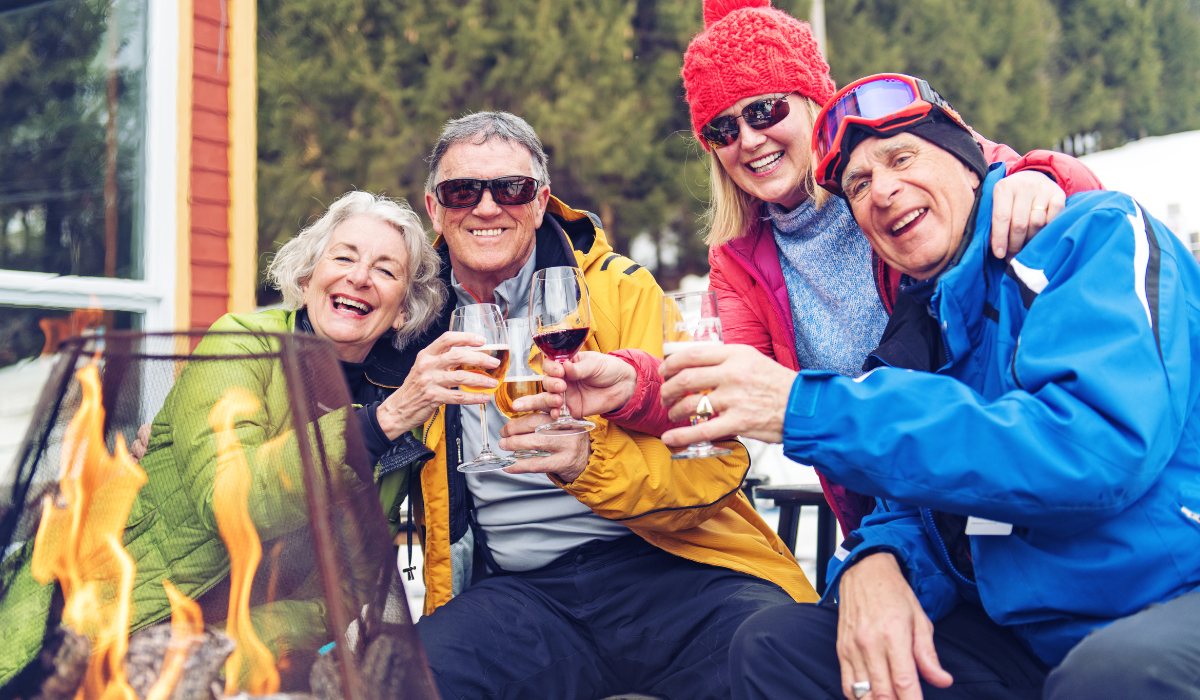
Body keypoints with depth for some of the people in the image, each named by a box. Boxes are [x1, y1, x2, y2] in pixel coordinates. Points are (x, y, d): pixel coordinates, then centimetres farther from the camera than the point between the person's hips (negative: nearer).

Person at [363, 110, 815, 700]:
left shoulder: (619, 289, 6)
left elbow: (714, 459, -4)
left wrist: (590, 459, -22)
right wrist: (404, 411, -2)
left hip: (660, 562, -2)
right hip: (514, 589, 2)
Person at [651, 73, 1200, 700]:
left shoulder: (1100, 234, -8)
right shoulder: (919, 331, 13)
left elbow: (1096, 450, -25)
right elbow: (913, 512, 12)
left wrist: (809, 409, -24)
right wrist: (872, 562, -16)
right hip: (1031, 635, 6)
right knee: (773, 646, -4)